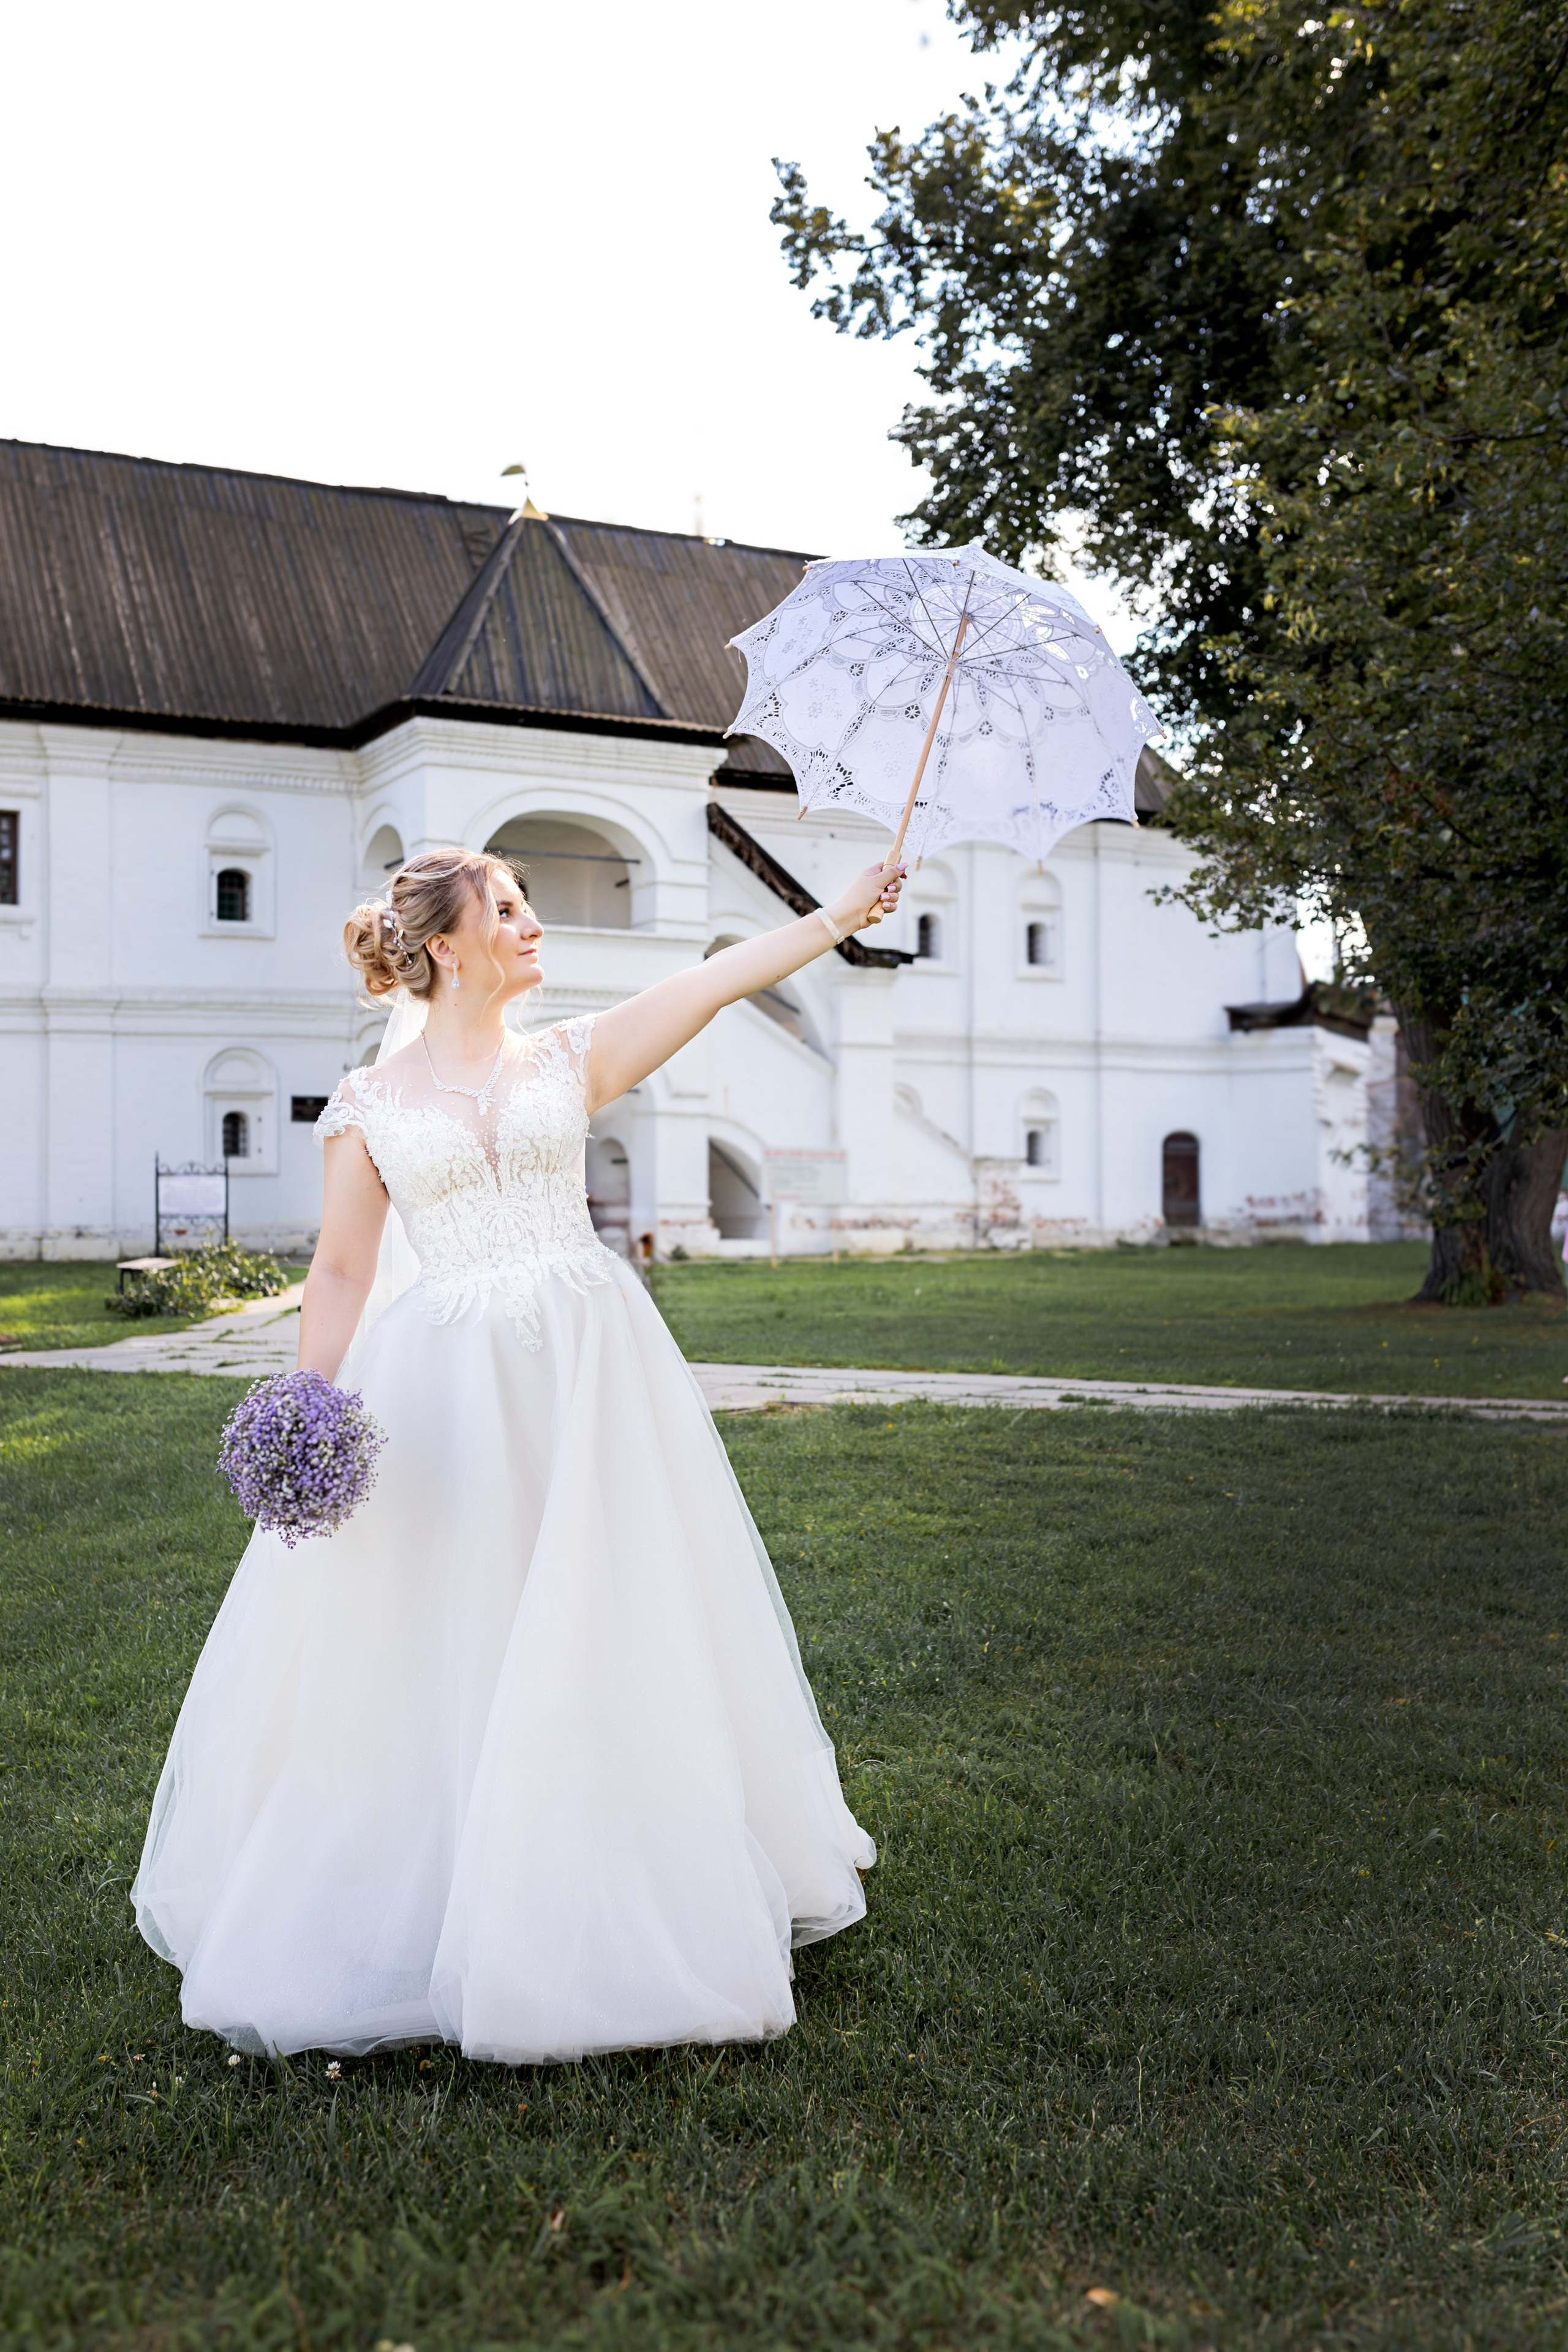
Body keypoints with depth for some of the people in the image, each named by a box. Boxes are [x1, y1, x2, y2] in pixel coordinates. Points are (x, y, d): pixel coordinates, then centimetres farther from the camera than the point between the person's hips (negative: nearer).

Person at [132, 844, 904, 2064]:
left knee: (605, 1622, 5)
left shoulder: (568, 1059, 6)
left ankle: (603, 1902, 23)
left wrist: (842, 913, -4)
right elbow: (341, 1272, 4)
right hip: (441, 1387, -1)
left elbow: (720, 979, 1)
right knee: (428, 1646, 4)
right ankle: (421, 1902, 24)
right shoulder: (370, 1103, 2)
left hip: (590, 1369, 2)